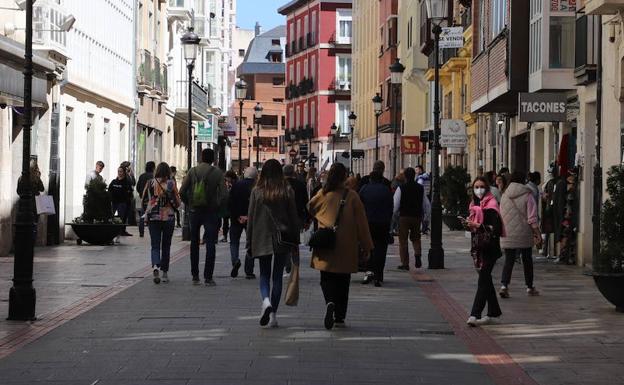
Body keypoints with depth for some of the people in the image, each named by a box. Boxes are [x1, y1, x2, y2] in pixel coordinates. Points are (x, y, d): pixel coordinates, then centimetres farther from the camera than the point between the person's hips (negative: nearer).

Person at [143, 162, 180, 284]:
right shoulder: (171, 184, -5)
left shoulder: (150, 183, -1)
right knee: (166, 245, 13)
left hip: (152, 217, 0)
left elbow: (143, 198, 11)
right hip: (168, 217, 0)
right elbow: (177, 203, -2)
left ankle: (155, 266, -25)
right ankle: (164, 272, 15)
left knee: (155, 245, 1)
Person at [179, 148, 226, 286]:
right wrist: (217, 207, 2)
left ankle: (195, 276, 16)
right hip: (211, 213, -2)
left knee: (194, 243, 14)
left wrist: (188, 205, 5)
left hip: (194, 212, 2)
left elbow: (182, 191, -7)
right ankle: (208, 277, -3)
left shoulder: (193, 171, -1)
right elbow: (223, 195, -13)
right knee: (210, 244, 2)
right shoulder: (218, 173, -6)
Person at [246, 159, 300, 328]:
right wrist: (295, 240, 8)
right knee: (277, 276, 8)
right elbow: (293, 216, 0)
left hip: (262, 240, 0)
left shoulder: (257, 192, -3)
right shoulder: (287, 191, -3)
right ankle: (273, 315, 8)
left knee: (264, 275, 10)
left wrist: (249, 243, 7)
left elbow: (251, 218, 0)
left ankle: (266, 301, -19)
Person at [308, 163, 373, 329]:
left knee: (326, 279, 6)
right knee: (343, 282, 11)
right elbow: (361, 222, -3)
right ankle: (340, 318, 13)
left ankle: (330, 302, -24)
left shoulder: (323, 194, -3)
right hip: (346, 248, 0)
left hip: (326, 247, 0)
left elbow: (308, 210, 15)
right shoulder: (352, 196, -6)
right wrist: (366, 246, 3)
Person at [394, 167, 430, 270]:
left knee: (403, 240, 5)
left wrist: (395, 214, 10)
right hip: (417, 216, 3)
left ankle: (405, 263, 4)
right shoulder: (420, 188, 2)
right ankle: (417, 254, -7)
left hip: (404, 216, -3)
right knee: (415, 238, 20)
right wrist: (424, 216, 20)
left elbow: (395, 205, -10)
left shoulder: (401, 188, -9)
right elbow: (426, 205, 7)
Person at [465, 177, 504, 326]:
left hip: (490, 248, -9)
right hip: (480, 247, 9)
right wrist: (470, 225, 0)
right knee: (486, 279, 13)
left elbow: (496, 229, -20)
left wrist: (478, 226, -25)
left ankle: (475, 314, -15)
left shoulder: (490, 206, -12)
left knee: (483, 280, -11)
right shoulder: (475, 205, 13)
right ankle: (494, 312, 23)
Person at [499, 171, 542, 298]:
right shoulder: (527, 196, -8)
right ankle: (529, 287, 22)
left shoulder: (504, 196, 3)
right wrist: (538, 234, -7)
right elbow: (532, 218, -11)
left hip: (508, 235, 2)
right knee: (527, 260, 12)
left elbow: (501, 216, 9)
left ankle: (504, 285, -15)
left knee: (509, 260, 3)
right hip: (524, 235, -2)